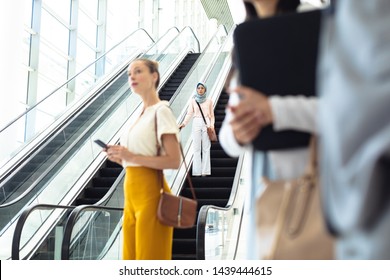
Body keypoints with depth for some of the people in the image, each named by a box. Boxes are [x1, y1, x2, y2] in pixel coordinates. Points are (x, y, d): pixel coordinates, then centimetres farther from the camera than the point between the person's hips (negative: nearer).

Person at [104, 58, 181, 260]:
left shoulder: (161, 111, -8)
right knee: (132, 258, 11)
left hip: (150, 193, -9)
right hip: (132, 194, 9)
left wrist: (131, 156, -19)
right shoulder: (142, 114, 17)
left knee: (150, 257, -4)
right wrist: (121, 158, 4)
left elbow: (174, 161, -17)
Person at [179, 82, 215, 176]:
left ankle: (205, 170, 0)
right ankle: (197, 171, -1)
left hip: (206, 124, 0)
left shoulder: (209, 101, 8)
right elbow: (189, 114, 1)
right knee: (196, 148, -2)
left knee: (206, 147, -2)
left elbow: (212, 115, 10)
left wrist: (212, 125, -4)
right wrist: (183, 123, -13)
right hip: (196, 123, 0)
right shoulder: (193, 101, 8)